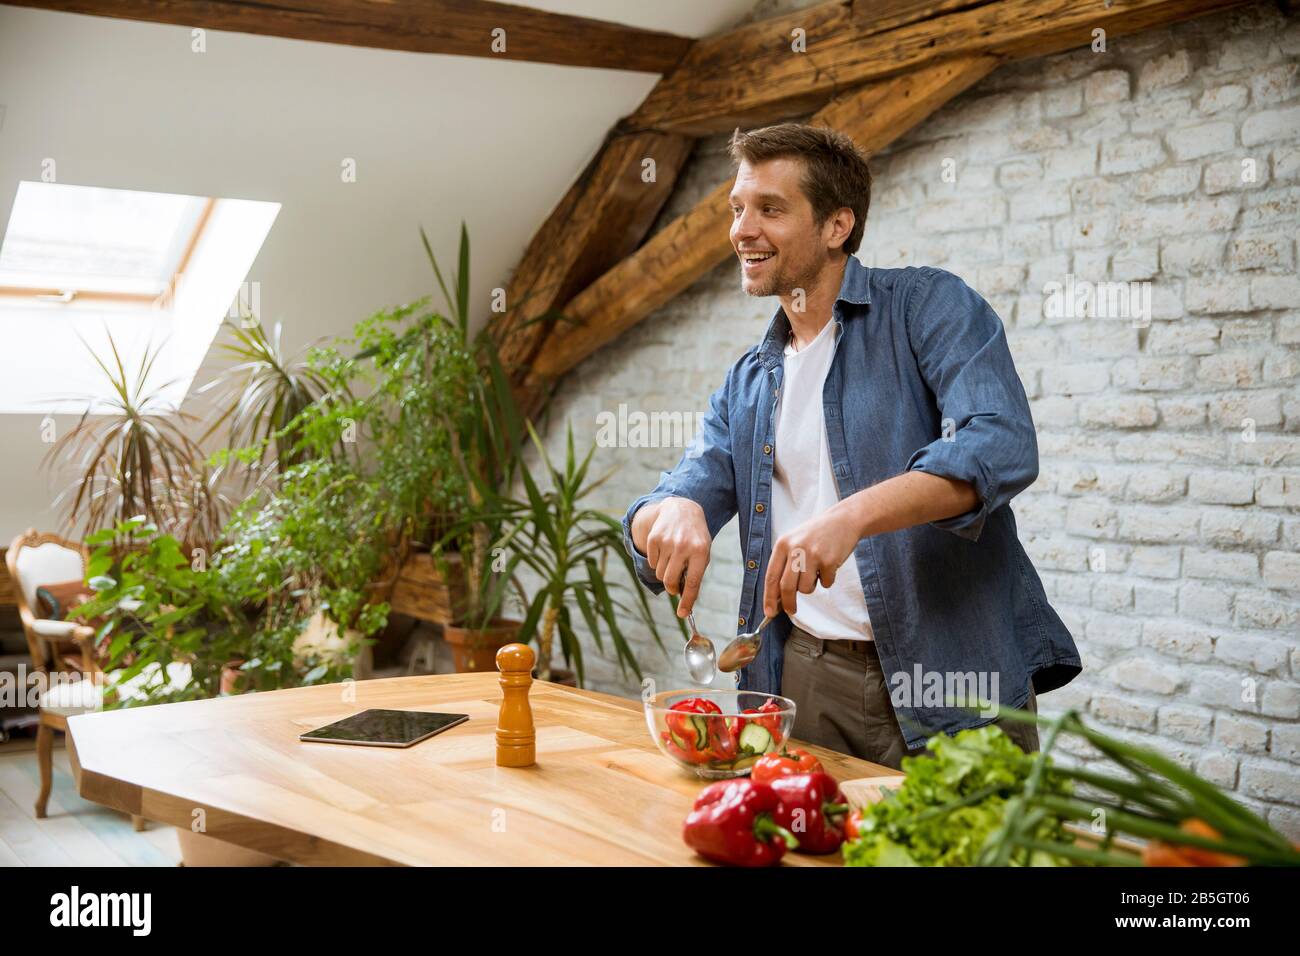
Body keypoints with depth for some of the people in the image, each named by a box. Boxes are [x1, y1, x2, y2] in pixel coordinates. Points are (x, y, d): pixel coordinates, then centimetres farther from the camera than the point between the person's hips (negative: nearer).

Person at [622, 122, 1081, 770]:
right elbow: (648, 533, 10)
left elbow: (1001, 447, -19)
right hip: (806, 680, 5)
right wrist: (671, 513, -15)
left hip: (955, 684, -4)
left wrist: (851, 516, -33)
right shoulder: (746, 385, 15)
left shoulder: (928, 306, -2)